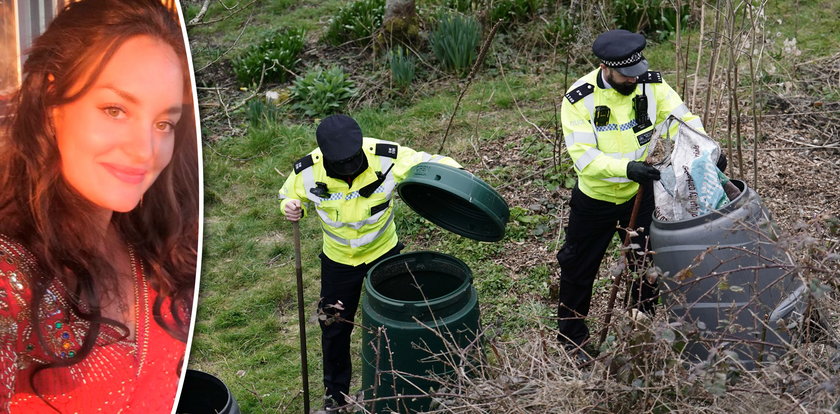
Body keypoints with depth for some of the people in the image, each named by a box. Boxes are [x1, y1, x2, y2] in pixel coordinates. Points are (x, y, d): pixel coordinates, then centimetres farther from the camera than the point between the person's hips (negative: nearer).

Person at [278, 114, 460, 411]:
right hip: (338, 261, 1)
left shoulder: (387, 158, -30)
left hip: (384, 252, 0)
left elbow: (432, 163, -19)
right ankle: (335, 393, 39)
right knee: (335, 327, 15)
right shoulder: (308, 172, -25)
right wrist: (290, 208, -27)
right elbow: (289, 196, -3)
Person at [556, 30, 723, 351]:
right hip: (595, 198, -2)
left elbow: (683, 119, -14)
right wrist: (626, 168, -43)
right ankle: (571, 336, 31)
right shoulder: (579, 100, -23)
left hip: (640, 192, 3)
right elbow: (583, 157, -29)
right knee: (579, 266, 12)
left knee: (650, 260, 16)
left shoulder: (650, 84, -14)